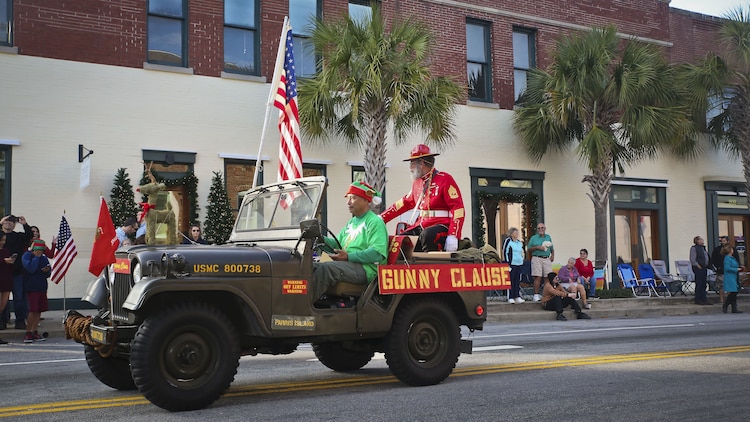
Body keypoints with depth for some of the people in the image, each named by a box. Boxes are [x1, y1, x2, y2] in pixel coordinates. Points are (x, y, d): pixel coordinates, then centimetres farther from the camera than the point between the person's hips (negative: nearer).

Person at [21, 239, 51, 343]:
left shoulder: (44, 258, 13)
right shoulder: (27, 256, -5)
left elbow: (47, 275, 18)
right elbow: (31, 269, -21)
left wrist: (48, 270, -5)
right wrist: (36, 257, -16)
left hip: (42, 287, 6)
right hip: (32, 287, -6)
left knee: (39, 310, 7)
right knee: (33, 310, -10)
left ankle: (34, 332, 14)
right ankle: (28, 333, -4)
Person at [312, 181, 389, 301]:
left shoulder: (375, 222, -4)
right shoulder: (351, 222, 27)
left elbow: (377, 253, -17)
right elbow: (336, 244, 24)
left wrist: (348, 257, -23)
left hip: (366, 268, -9)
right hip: (348, 265, 9)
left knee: (325, 268, -29)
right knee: (313, 267, -10)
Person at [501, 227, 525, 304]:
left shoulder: (520, 242, 16)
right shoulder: (507, 241, -5)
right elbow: (504, 252, -8)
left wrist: (522, 259, 17)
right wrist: (507, 264, -12)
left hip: (519, 264, 7)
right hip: (511, 264, -7)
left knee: (518, 281, 7)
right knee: (511, 281, -6)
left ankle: (517, 297, 11)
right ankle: (510, 298, -3)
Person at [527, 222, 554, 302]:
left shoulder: (548, 237, 18)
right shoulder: (533, 238, 7)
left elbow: (552, 248, 26)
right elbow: (528, 249, 3)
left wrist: (552, 255, 8)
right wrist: (537, 247, -9)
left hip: (547, 259, 3)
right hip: (537, 259, -3)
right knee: (537, 277, -9)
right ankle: (536, 295, -7)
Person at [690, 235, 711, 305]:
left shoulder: (703, 247, 16)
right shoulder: (694, 248, -11)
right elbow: (692, 260, -17)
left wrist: (707, 266, 15)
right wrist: (698, 266, -16)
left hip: (704, 268, 9)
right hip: (698, 269, -9)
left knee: (703, 284, 10)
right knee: (699, 284, -5)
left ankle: (704, 299, 15)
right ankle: (698, 300, 1)